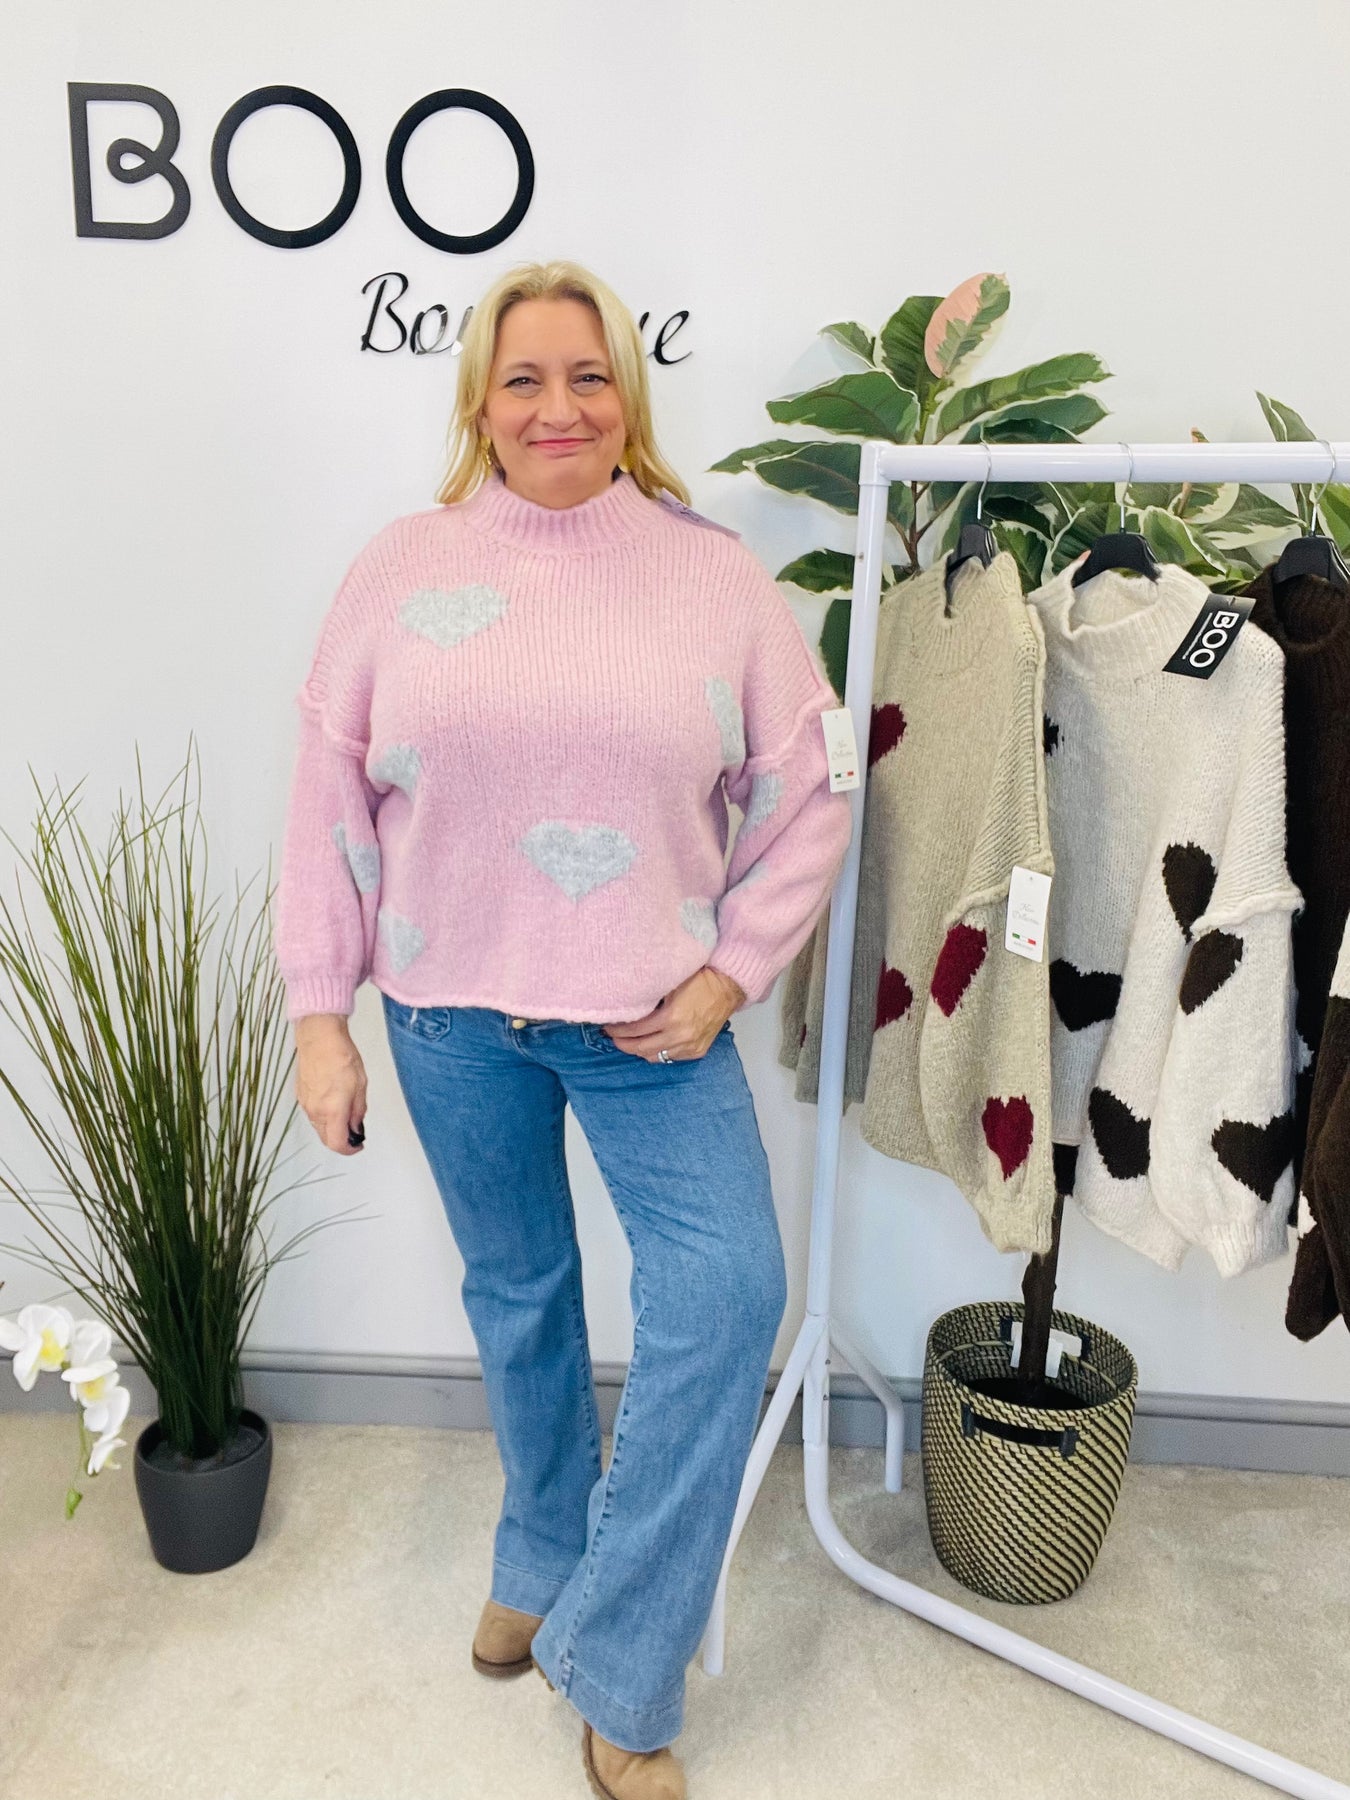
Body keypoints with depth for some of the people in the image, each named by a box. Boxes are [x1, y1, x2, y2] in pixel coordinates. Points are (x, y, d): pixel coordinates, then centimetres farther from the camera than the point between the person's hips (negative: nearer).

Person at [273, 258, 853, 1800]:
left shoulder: (715, 575, -2)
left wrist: (729, 975, -7)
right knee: (516, 1295, 17)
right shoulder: (404, 569, -1)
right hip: (454, 1014, 1)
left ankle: (615, 1676, 13)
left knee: (725, 1294, -9)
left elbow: (803, 796, 1)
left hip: (652, 1020, 0)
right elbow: (331, 803, 0)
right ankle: (541, 1561, 45)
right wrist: (319, 1010, -1)